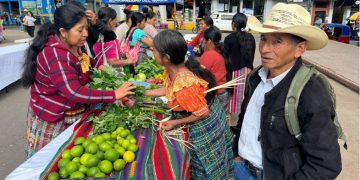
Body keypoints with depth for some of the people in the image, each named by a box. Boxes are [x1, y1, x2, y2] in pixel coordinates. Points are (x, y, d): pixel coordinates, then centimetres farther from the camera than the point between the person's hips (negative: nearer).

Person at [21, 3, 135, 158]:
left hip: (73, 114, 8)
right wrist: (113, 95, -36)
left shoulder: (75, 46, 0)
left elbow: (83, 66, 20)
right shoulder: (54, 55, -28)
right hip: (53, 119, -7)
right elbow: (74, 92, -36)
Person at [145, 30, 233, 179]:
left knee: (206, 165, 18)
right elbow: (168, 89, 7)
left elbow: (203, 113, -29)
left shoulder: (183, 85, -39)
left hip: (204, 125, -8)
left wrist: (175, 123, -19)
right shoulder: (173, 69, -11)